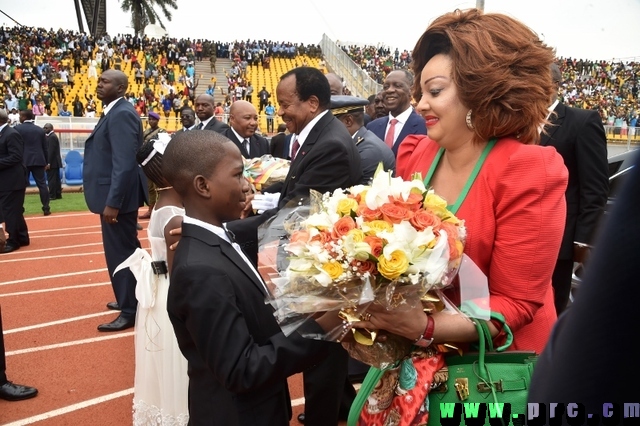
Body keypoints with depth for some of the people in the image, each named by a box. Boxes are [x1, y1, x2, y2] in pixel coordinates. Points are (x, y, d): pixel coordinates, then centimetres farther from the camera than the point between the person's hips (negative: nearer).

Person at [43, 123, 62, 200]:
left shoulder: (52, 137, -14)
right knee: (56, 179, 10)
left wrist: (48, 163, -21)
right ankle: (58, 195, 13)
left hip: (52, 162, -10)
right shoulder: (52, 136, 18)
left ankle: (52, 195, -6)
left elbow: (51, 151, -20)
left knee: (51, 179, -8)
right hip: (54, 162, 10)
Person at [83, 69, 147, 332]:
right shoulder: (115, 112, 14)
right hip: (115, 194, 10)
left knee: (121, 253, -2)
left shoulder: (122, 114, -18)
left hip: (118, 197, -10)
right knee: (125, 250, 19)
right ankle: (129, 298, 34)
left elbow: (125, 163, -25)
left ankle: (130, 311, 9)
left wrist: (112, 202, -25)